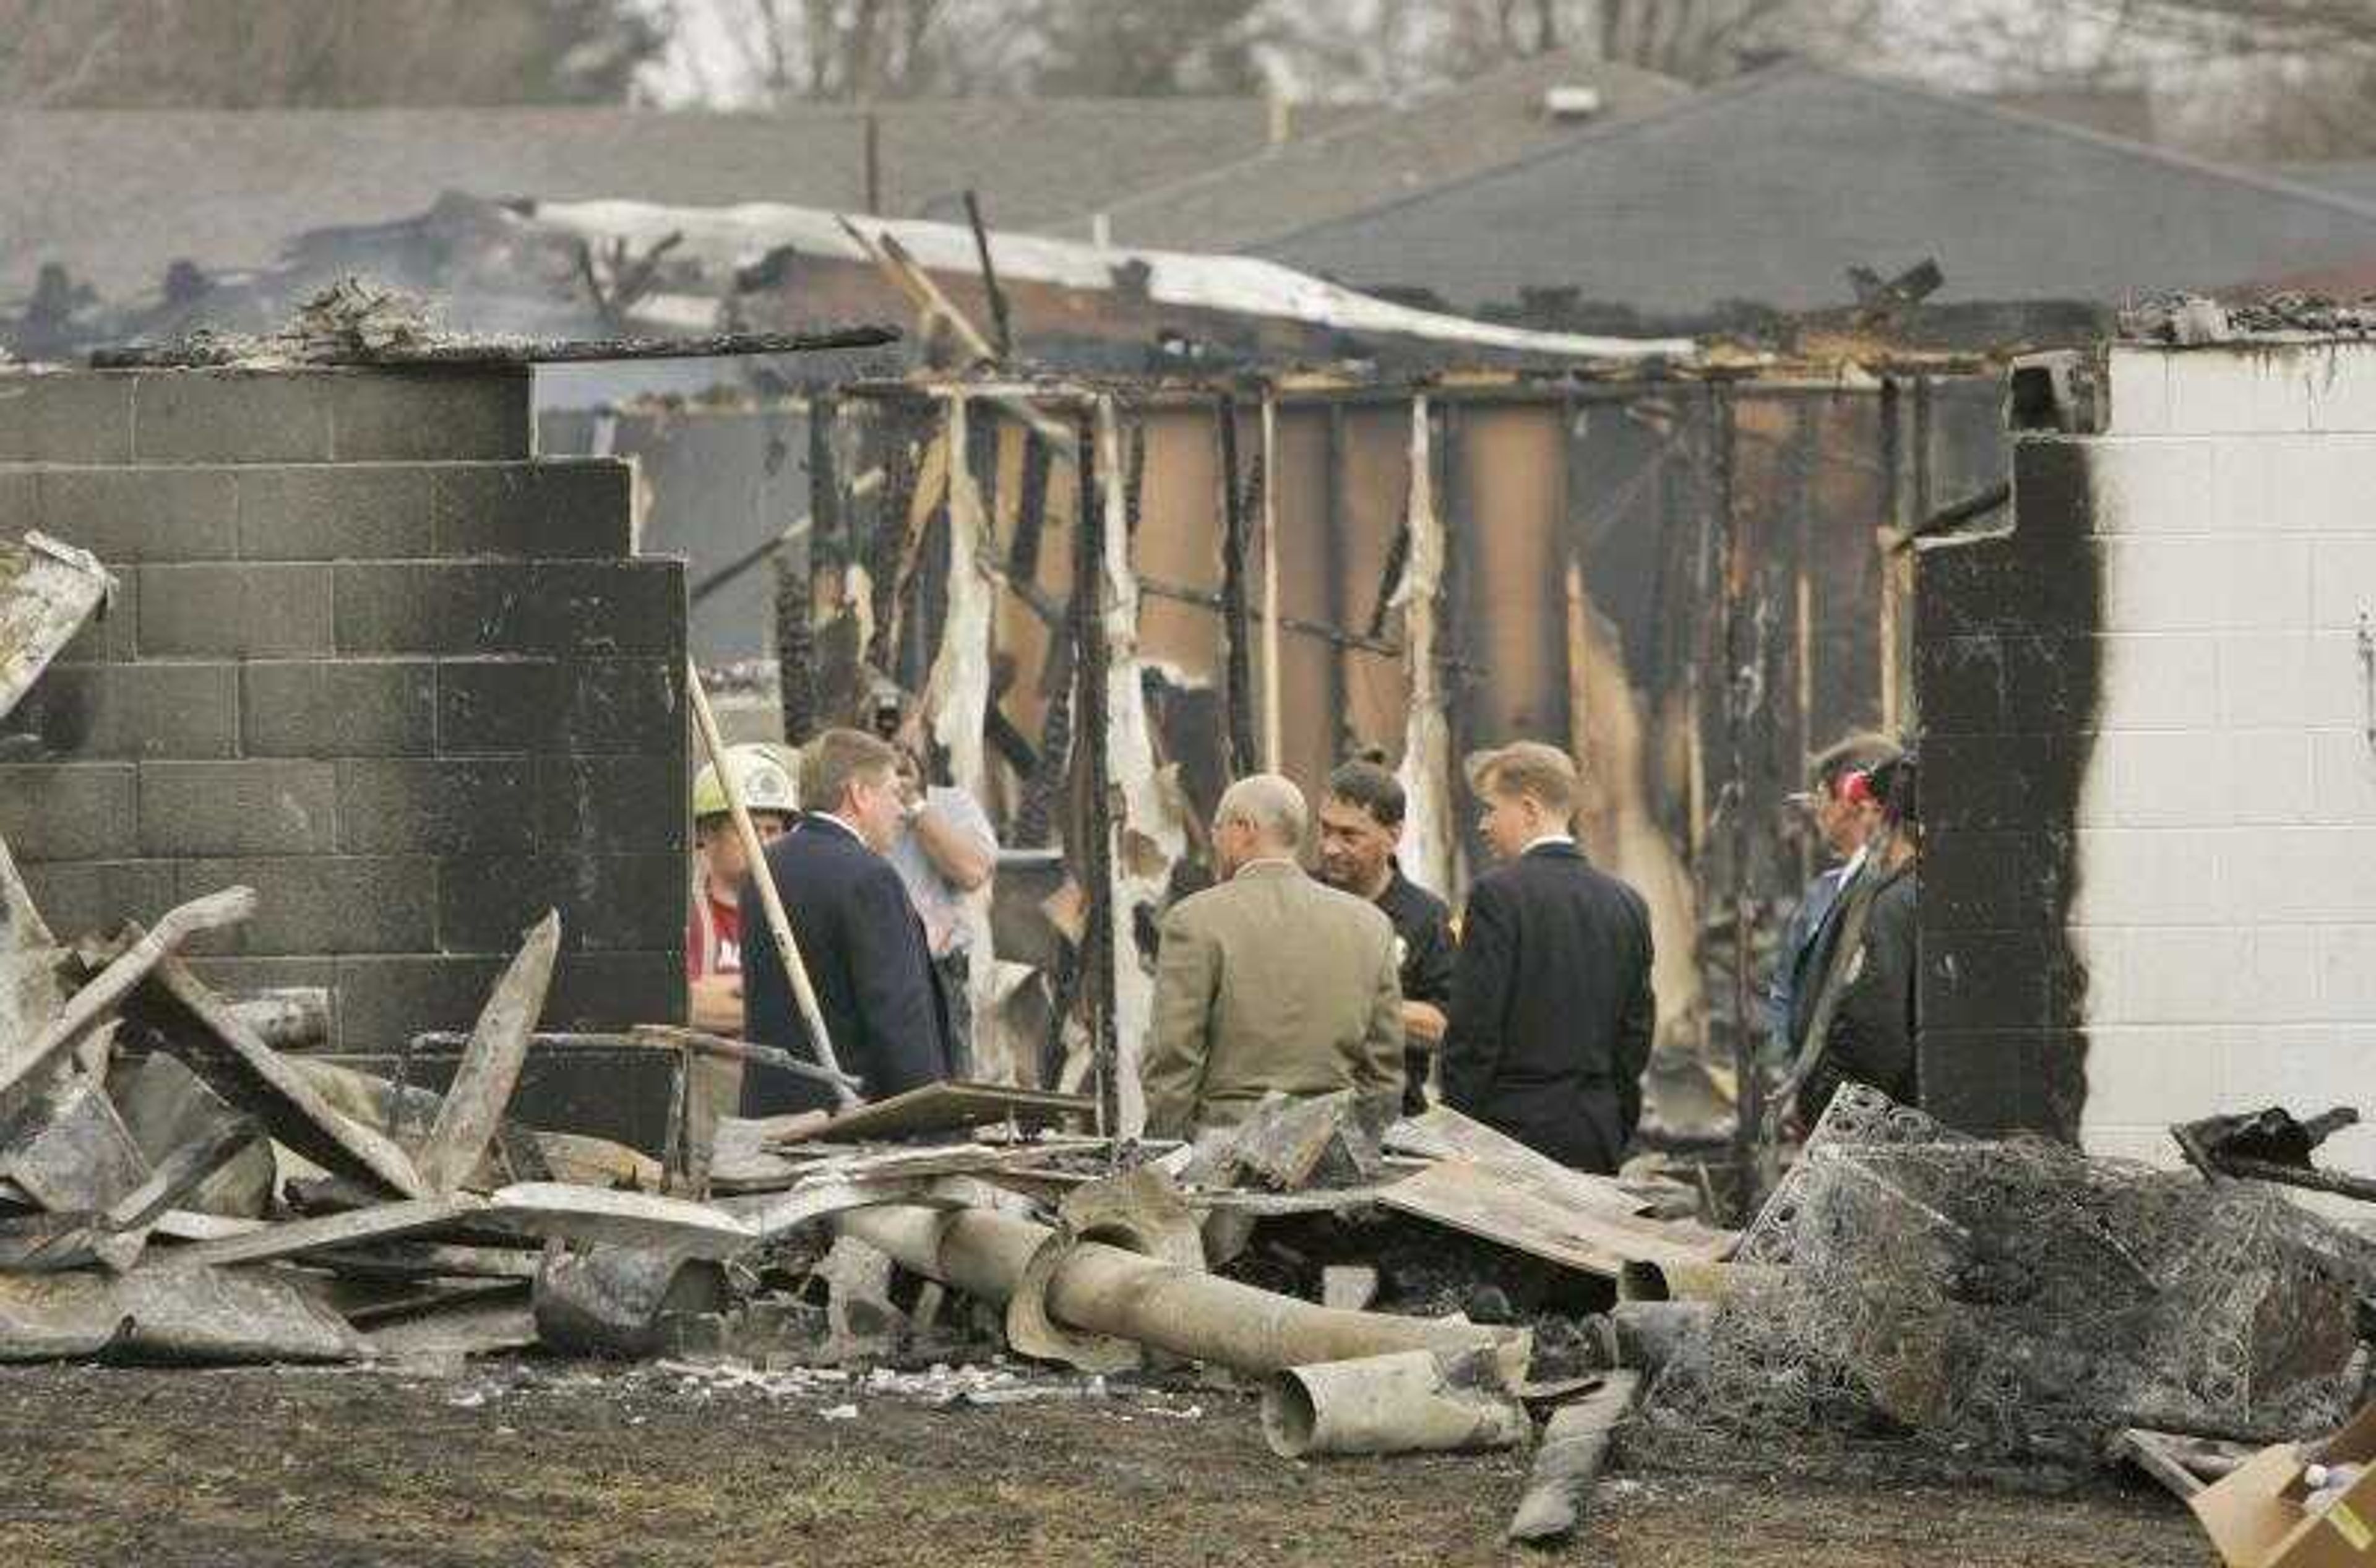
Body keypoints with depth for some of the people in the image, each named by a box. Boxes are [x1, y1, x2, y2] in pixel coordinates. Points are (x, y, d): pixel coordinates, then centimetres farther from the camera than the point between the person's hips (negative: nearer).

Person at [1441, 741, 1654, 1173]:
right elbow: (1636, 1033, 13)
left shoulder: (1498, 894, -9)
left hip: (1516, 1125, -6)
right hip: (1597, 1144, 6)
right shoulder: (1626, 903, 10)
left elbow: (1474, 1030, -11)